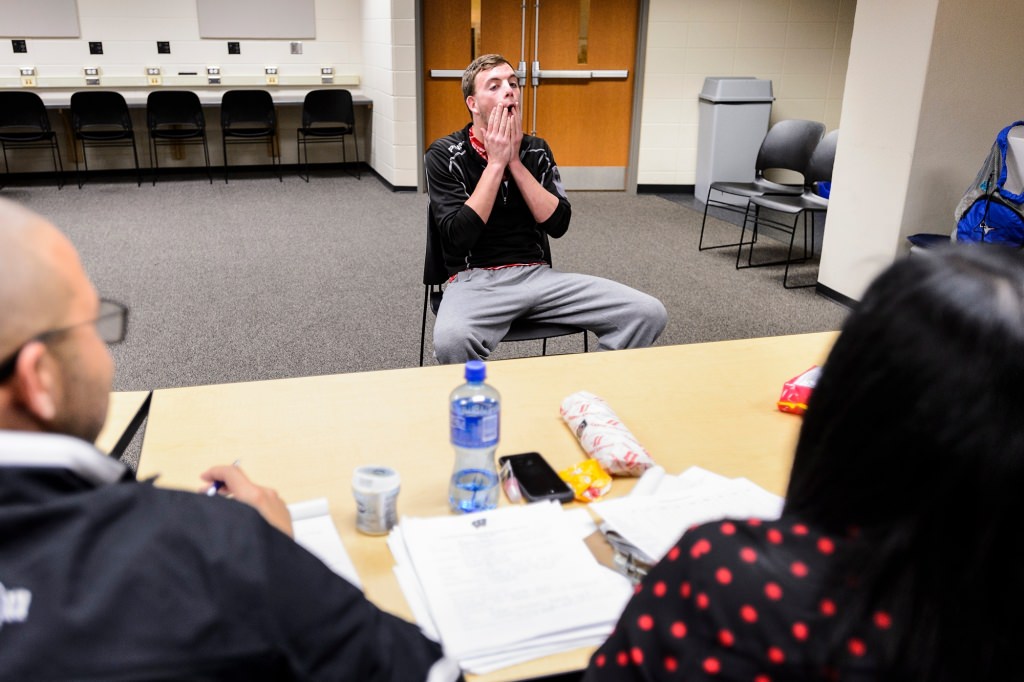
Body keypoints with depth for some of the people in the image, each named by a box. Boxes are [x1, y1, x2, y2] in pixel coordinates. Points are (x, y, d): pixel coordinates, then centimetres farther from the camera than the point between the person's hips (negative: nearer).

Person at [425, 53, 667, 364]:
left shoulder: (536, 150, 10)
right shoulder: (445, 154, -2)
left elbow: (558, 224, -1)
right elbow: (458, 237, -14)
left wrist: (515, 161, -8)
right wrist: (496, 162, -12)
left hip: (537, 275, 4)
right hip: (475, 280, -4)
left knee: (649, 313, -13)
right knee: (451, 340, -41)